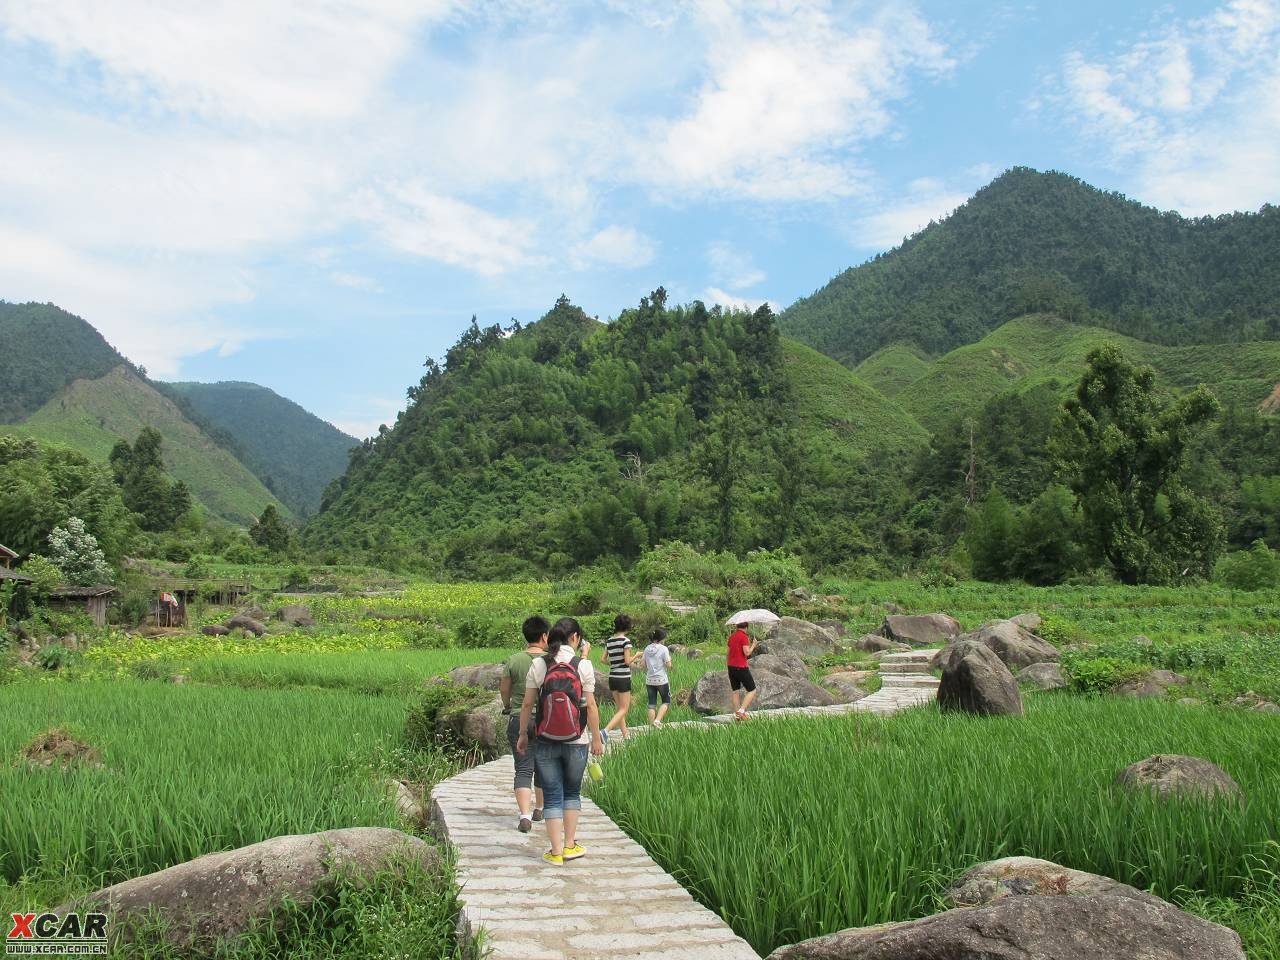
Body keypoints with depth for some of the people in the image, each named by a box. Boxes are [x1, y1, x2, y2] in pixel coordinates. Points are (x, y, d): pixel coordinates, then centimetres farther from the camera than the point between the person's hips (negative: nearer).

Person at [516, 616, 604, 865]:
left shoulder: (538, 664, -5)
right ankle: (570, 845, 22)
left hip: (546, 742, 0)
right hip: (577, 742, 0)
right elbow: (590, 706, -7)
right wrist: (596, 739, 3)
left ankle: (556, 852, 11)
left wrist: (523, 734, 11)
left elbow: (527, 704, -2)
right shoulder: (583, 665, -8)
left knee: (552, 795, 9)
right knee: (572, 792, 19)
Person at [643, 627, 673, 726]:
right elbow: (669, 666, -10)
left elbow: (644, 665, 7)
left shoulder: (647, 649, 5)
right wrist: (669, 659, 8)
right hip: (662, 680, -4)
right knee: (666, 702, 11)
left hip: (649, 680, 5)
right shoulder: (663, 649, -11)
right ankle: (657, 720, -6)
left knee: (652, 704, 9)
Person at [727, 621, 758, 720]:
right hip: (741, 668, -7)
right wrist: (753, 645, -2)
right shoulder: (744, 637, -13)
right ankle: (741, 711, -10)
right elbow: (747, 652, -20)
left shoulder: (732, 636, 11)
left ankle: (736, 714, 14)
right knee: (752, 691, 3)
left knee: (735, 691, 13)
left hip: (731, 667, 7)